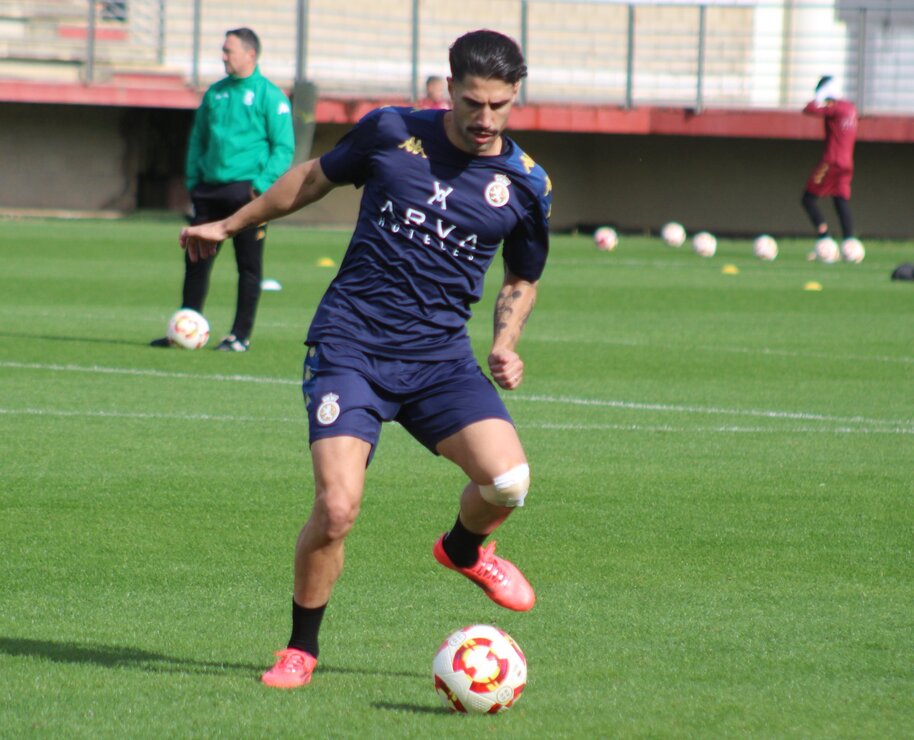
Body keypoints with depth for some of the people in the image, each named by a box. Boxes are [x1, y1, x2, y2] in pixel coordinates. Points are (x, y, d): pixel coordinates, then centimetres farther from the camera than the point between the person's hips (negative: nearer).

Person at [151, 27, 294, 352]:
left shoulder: (269, 96, -4)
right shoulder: (215, 93, 14)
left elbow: (284, 148, -6)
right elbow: (198, 139, 21)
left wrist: (263, 185, -15)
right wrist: (193, 180, 10)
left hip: (246, 190, -6)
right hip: (210, 191, 6)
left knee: (249, 266, 1)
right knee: (196, 260, 5)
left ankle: (241, 335, 6)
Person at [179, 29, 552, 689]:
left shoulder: (526, 185, 2)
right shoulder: (391, 132, -2)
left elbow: (522, 280, 20)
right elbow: (315, 177, 17)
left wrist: (506, 344, 1)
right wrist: (232, 224, 25)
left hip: (441, 356, 2)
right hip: (350, 346, -2)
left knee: (508, 480, -20)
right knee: (338, 507, -18)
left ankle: (464, 548, 18)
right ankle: (301, 648, 7)